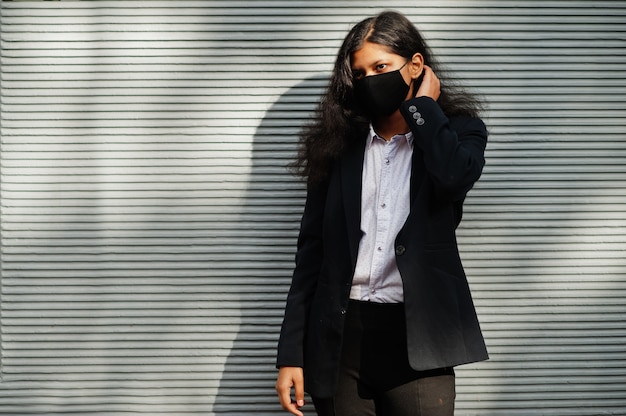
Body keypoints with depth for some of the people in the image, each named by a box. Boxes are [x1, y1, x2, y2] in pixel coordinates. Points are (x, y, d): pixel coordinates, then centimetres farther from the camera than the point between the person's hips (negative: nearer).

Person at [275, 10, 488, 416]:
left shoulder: (457, 131, 6)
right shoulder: (339, 142, 9)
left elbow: (455, 176, -20)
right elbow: (312, 249, 8)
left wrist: (422, 106, -4)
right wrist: (291, 353, 2)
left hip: (416, 336, -2)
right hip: (341, 337, 2)